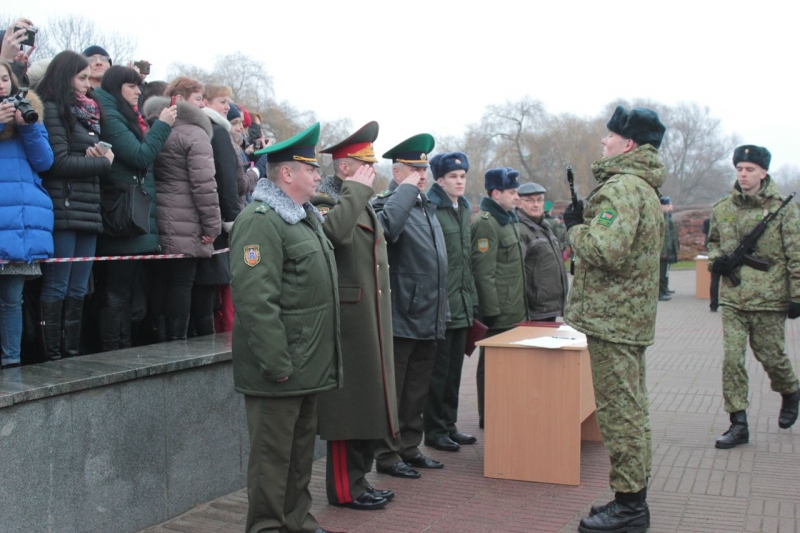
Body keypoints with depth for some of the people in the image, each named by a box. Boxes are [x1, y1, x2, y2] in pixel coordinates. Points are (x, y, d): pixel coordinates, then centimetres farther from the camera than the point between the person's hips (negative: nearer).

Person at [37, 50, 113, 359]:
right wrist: (102, 163, -3)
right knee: (56, 287, -3)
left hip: (88, 211, 8)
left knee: (78, 290, 9)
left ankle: (73, 351, 15)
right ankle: (52, 355, 2)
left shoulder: (87, 113, 20)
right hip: (63, 209, -8)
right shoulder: (52, 110, -5)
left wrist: (99, 156, -1)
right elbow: (59, 161, -12)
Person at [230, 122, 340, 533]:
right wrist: (277, 363, -24)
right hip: (280, 371, -10)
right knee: (273, 453, 2)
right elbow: (255, 299, -24)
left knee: (302, 449, 19)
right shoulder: (261, 220, -16)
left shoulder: (307, 217, 17)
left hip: (309, 366, 10)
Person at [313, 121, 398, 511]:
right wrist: (357, 189, -23)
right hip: (349, 318, -9)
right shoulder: (324, 200, -11)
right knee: (349, 401, -2)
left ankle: (358, 478, 24)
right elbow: (335, 230, -35)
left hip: (372, 319, 9)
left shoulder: (364, 205, 19)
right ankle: (344, 488, 9)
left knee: (368, 400, 14)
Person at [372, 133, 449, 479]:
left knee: (417, 391, 17)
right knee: (392, 392, 2)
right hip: (401, 318, -8)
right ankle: (387, 456, 12)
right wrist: (406, 189, -23)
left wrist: (441, 311, 20)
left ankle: (410, 448, 28)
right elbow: (386, 226, -37)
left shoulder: (427, 207, 16)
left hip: (428, 318, 9)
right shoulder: (388, 203, -10)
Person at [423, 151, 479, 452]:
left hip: (462, 305, 8)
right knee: (439, 370, 1)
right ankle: (435, 431, 12)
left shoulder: (464, 210, 14)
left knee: (454, 370, 14)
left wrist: (472, 298, 17)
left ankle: (449, 425, 25)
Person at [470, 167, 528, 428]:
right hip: (498, 312, -9)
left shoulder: (509, 220, 17)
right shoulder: (485, 223, -15)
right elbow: (483, 272, -20)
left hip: (514, 310, 9)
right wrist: (491, 310, -21)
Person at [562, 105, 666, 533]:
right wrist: (584, 222, 8)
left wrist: (575, 228, -10)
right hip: (633, 315, 11)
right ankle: (633, 496, 26)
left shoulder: (621, 187, -17)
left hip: (611, 316, -11)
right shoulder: (645, 188, 17)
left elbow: (605, 249, -29)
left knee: (619, 410, -5)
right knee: (631, 408, 16)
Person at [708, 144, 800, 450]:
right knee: (732, 359, -3)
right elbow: (713, 242, 21)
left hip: (769, 300, -3)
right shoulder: (722, 209, 5)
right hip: (732, 299, 3)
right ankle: (738, 424, 6)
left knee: (771, 356, 9)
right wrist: (716, 260, -1)